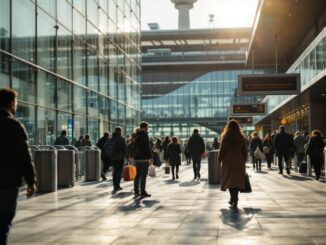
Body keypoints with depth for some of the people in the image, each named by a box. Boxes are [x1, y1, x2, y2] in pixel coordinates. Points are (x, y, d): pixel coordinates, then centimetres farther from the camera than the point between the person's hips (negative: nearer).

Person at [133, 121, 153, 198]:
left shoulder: (136, 136, 14)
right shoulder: (144, 135, -12)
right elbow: (147, 147, -16)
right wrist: (150, 157, -11)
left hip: (137, 158, 8)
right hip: (144, 158, -8)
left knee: (138, 175, 13)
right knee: (143, 175, -4)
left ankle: (136, 192, 14)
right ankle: (143, 192, -3)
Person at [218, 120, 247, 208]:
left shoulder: (226, 137, -6)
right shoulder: (242, 138, 2)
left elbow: (222, 150, -5)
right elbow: (245, 151, 6)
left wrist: (219, 159, 7)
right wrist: (244, 160, 15)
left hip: (228, 161, -2)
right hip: (239, 161, 2)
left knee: (229, 179, 6)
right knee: (237, 180, 7)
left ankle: (233, 199, -1)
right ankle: (235, 200, 6)